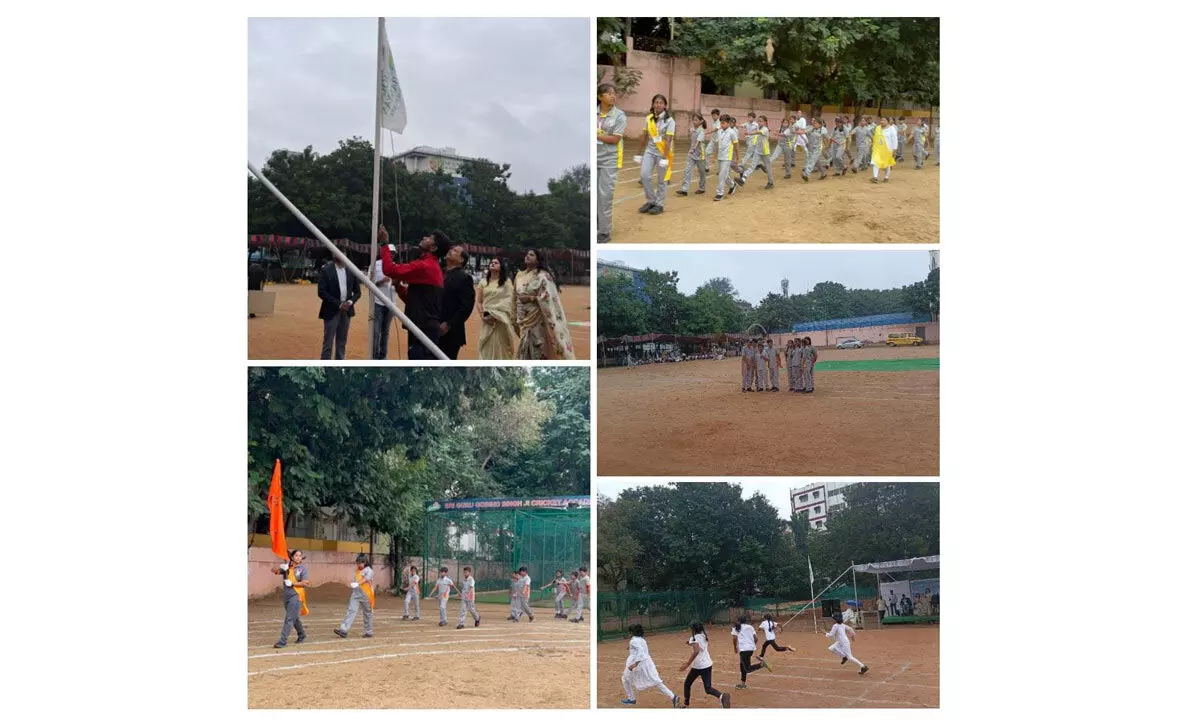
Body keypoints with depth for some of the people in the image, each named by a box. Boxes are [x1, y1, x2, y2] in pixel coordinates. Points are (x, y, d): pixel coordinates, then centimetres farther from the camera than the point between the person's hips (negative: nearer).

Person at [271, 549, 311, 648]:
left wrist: (292, 583, -15)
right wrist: (280, 567, -18)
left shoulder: (303, 568, -2)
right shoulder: (287, 567, 9)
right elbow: (273, 570, 1)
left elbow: (305, 583, -9)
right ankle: (301, 635, 39)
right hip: (287, 595, 5)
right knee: (294, 618, 20)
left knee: (289, 619, -12)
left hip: (296, 595, -5)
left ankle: (283, 640, -14)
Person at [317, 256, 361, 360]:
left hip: (346, 311, 4)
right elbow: (321, 292, -12)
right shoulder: (326, 270, -7)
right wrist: (338, 304, -15)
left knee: (342, 343, 9)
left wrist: (350, 302, -8)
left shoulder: (351, 270, 6)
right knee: (328, 344, -4)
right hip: (331, 311, -4)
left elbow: (357, 291, 12)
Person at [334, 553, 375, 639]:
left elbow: (365, 579, -27)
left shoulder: (369, 571, -9)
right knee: (351, 611, -8)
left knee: (367, 613, 7)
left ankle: (369, 631, 20)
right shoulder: (357, 571, 13)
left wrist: (357, 583, -42)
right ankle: (344, 630, -18)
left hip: (366, 595, -6)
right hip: (356, 594, 6)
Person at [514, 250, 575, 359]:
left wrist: (531, 298, -18)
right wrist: (516, 319, 14)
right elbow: (516, 298, 17)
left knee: (539, 352, -7)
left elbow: (549, 297, -15)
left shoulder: (542, 275, -7)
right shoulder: (520, 276, 12)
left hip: (538, 320, -6)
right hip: (524, 321, 6)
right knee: (525, 352, 5)